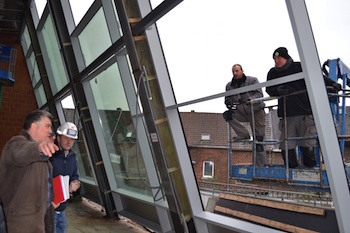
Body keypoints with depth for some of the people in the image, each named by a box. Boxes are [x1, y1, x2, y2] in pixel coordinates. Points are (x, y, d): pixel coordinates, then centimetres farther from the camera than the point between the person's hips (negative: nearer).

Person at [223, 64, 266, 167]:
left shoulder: (252, 80, -2)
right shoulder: (230, 85, 9)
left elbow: (259, 94, -10)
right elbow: (228, 98, 13)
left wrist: (250, 99, -29)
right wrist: (228, 102, -12)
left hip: (256, 111, -4)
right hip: (242, 112, 4)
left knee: (258, 138, -8)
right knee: (227, 115, -19)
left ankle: (259, 165, 1)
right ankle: (243, 134, -13)